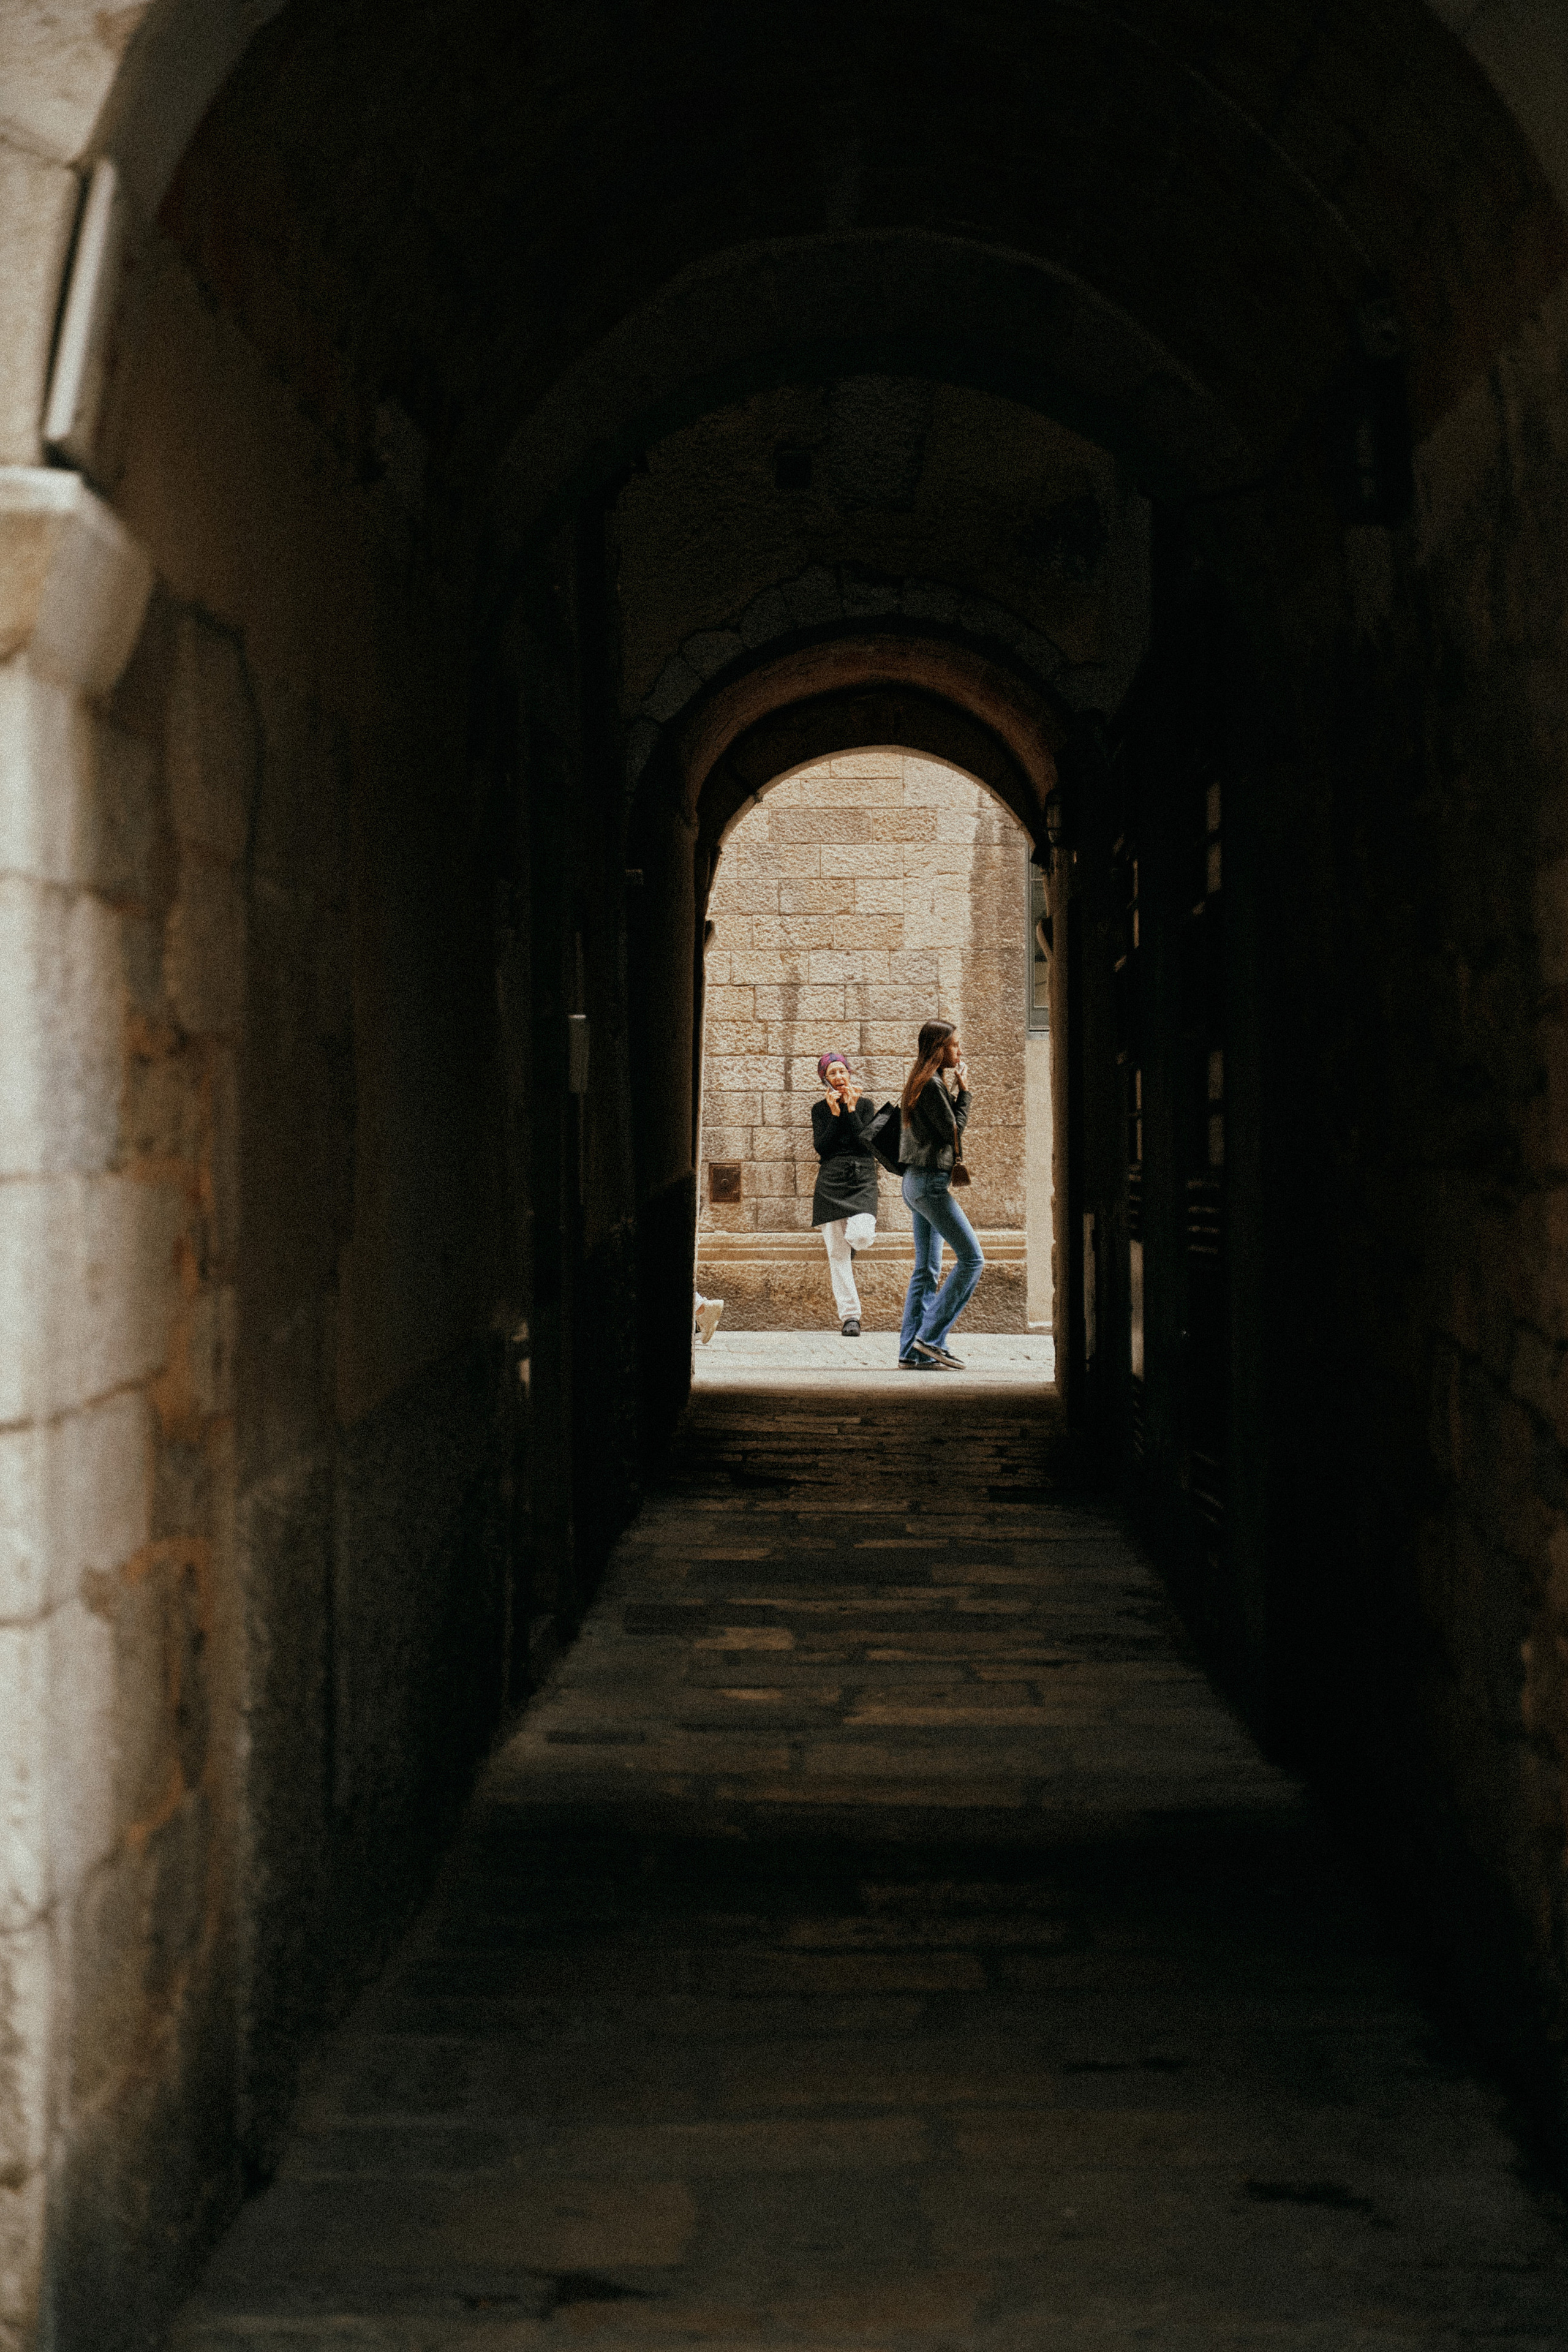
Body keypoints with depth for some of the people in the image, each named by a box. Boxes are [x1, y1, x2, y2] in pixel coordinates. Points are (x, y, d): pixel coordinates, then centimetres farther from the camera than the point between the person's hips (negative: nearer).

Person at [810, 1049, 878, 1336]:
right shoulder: (820, 1110, 10)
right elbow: (821, 1148, -2)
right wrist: (835, 1114, -7)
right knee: (837, 1253, -4)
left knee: (859, 1237, -25)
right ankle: (849, 1315, 0)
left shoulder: (864, 1106, 9)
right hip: (831, 1182, 1)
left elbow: (866, 1143, -5)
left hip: (862, 1181, -1)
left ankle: (860, 1228, 16)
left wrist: (851, 1111, -8)